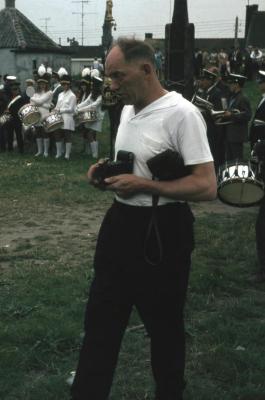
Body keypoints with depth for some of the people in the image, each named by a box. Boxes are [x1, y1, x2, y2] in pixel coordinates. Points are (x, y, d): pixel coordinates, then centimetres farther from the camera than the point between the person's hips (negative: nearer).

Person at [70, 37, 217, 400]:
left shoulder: (181, 114, -18)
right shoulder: (128, 110, 9)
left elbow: (206, 187, -22)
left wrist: (142, 185, -22)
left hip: (161, 231, -8)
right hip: (120, 223, 8)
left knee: (164, 324, 10)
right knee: (100, 319, 13)